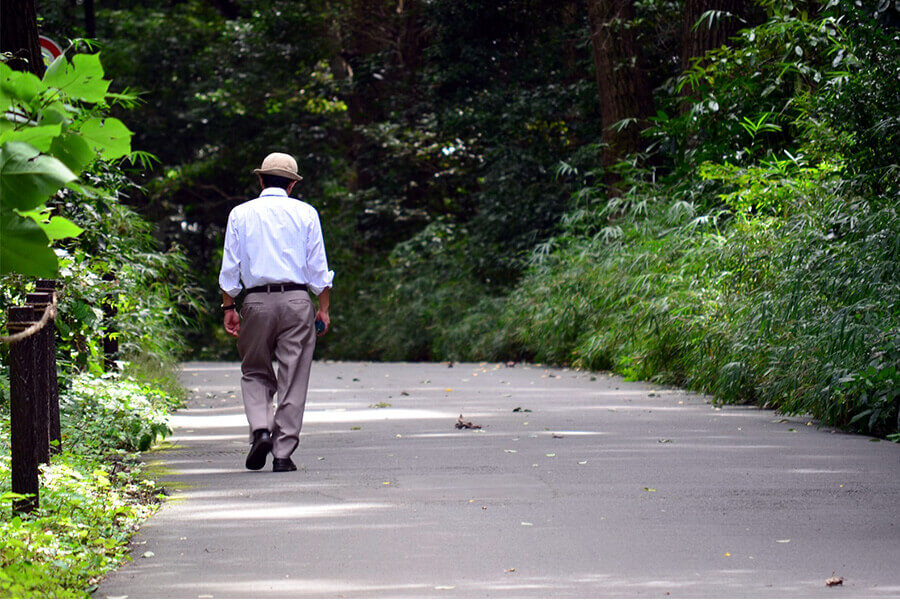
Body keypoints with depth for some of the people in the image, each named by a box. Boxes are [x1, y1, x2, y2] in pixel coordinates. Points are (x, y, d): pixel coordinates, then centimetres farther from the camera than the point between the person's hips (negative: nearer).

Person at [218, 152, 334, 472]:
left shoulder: (241, 214, 7)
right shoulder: (305, 213, 5)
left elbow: (230, 268, 5)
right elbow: (318, 267, 3)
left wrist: (229, 307, 12)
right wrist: (323, 309, 8)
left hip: (257, 301, 1)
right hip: (297, 301, -1)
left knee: (254, 373, 14)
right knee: (293, 380, 3)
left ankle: (260, 428, -10)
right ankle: (283, 454, 0)